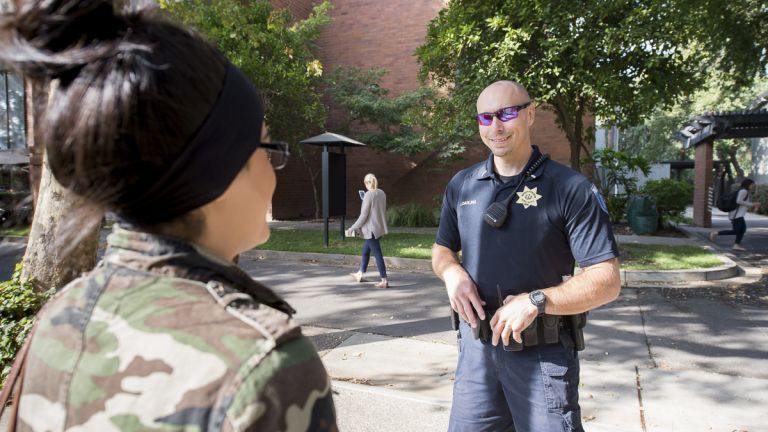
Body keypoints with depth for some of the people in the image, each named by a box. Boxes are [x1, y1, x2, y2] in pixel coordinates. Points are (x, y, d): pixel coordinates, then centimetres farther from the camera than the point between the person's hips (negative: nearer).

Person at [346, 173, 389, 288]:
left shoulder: (368, 195, -18)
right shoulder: (382, 193, 4)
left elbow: (363, 215, -18)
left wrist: (353, 228, -10)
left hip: (371, 229, -8)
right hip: (380, 228, 8)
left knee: (377, 254, -4)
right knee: (365, 250, 22)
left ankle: (384, 281, -1)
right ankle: (360, 274, 36)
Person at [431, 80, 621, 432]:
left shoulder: (570, 189, -11)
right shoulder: (461, 186, 4)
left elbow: (607, 280, -12)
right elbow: (442, 249, 15)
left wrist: (536, 301, -24)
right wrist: (452, 272, -8)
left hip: (543, 354, -4)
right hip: (476, 346, 4)